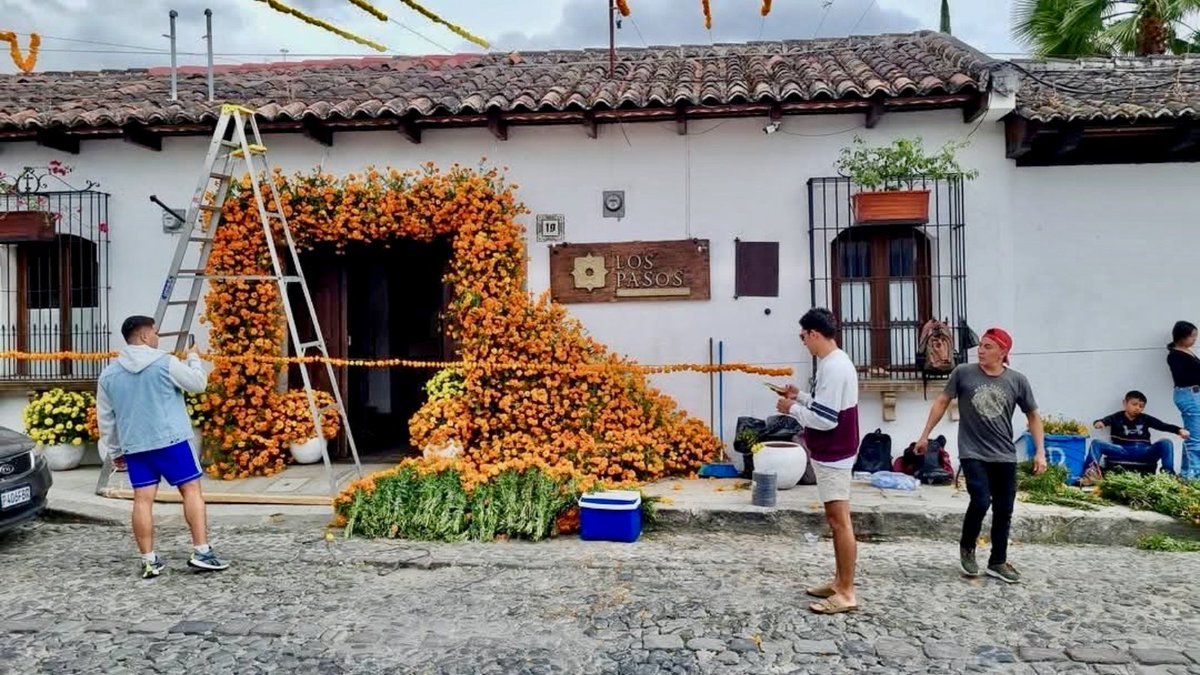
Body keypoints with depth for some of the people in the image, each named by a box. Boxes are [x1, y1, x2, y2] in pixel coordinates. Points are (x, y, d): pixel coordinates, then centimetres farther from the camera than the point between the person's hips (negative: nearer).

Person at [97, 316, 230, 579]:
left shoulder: (109, 374, 9)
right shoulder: (165, 363, -7)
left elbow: (105, 418, 13)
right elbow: (198, 383, 4)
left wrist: (114, 450, 22)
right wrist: (194, 359, 22)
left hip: (134, 446, 5)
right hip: (172, 440, -5)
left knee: (143, 500, 5)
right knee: (192, 490, 1)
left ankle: (149, 560, 8)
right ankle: (202, 552, -1)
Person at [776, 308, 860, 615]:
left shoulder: (833, 367, -21)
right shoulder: (836, 362, 11)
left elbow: (824, 419, -25)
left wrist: (792, 408, -12)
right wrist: (800, 396, 10)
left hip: (832, 456, -11)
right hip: (832, 453, 11)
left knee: (840, 521, -4)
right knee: (836, 520, 16)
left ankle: (846, 593, 3)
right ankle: (840, 581, 26)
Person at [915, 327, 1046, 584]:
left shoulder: (1017, 381, -2)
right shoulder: (963, 373, -5)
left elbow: (1033, 416, 8)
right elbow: (942, 402, 3)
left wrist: (1040, 452, 1)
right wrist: (925, 435, 3)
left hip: (1005, 457, 3)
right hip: (972, 454, -2)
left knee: (1004, 510, 8)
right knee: (981, 501, -15)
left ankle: (998, 562, 24)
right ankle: (967, 547, 12)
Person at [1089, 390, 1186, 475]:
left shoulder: (1145, 419, 17)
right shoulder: (1117, 417, 10)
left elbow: (1164, 426, 7)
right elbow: (1105, 420, -8)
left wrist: (1179, 430, -15)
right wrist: (1099, 422, -35)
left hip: (1144, 453, 2)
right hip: (1122, 451, -2)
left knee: (1166, 443, -21)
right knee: (1096, 443, -26)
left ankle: (1169, 473, -25)